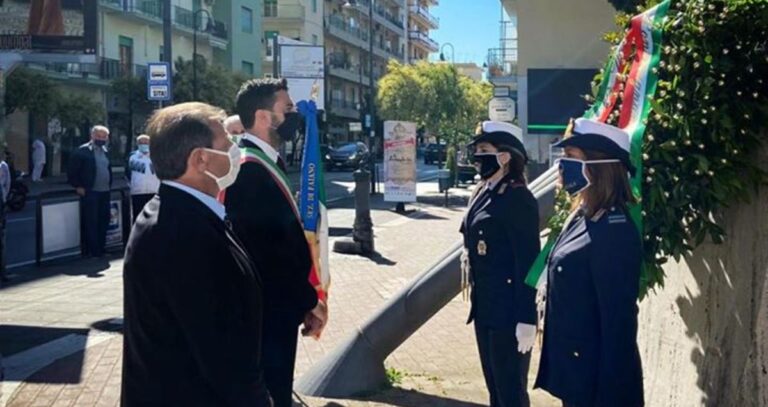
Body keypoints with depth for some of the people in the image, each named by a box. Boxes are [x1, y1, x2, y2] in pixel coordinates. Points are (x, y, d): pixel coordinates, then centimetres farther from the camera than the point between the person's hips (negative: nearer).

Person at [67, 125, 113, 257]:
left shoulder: (105, 151, 12)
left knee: (103, 221, 10)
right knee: (91, 223, -2)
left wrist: (109, 185, 12)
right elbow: (72, 171, -8)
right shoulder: (83, 151, -8)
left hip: (105, 192, 6)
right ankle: (93, 251, 4)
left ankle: (101, 249, 19)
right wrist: (78, 187, -11)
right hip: (90, 192, -6)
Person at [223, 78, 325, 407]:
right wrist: (309, 301, -13)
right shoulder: (249, 169, -21)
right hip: (266, 312, -10)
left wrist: (303, 300, 10)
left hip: (276, 308, 10)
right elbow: (265, 251, -24)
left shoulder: (266, 162, 11)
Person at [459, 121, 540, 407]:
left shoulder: (518, 198, -16)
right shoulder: (484, 193, 11)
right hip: (484, 307, 9)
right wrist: (476, 299, 18)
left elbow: (527, 262, -19)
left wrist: (526, 320, -20)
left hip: (509, 310, -9)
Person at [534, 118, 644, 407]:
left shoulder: (614, 232, -21)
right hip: (572, 370, 9)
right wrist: (559, 368, 15)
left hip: (597, 379, -9)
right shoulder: (581, 218, 7)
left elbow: (619, 320, -21)